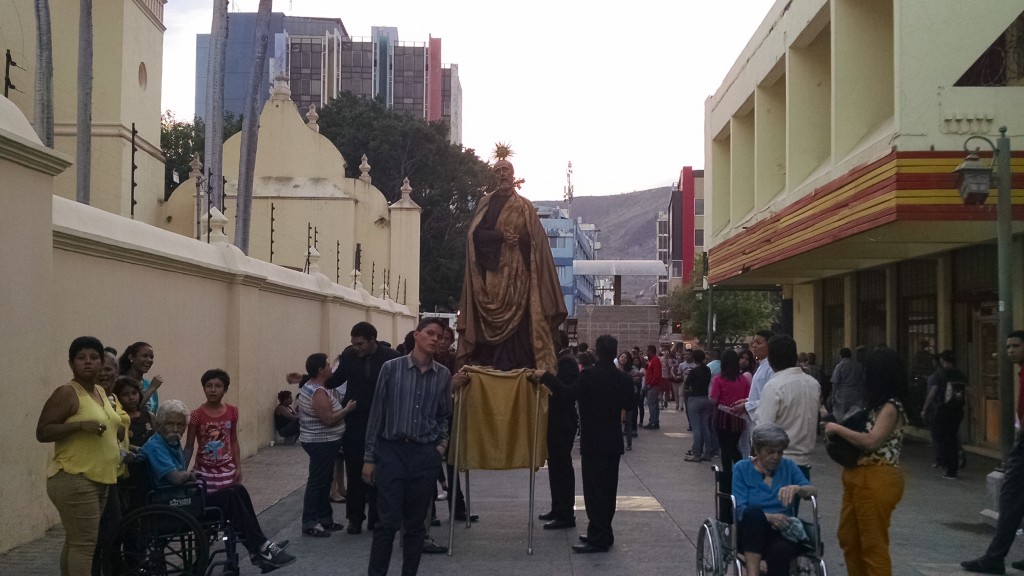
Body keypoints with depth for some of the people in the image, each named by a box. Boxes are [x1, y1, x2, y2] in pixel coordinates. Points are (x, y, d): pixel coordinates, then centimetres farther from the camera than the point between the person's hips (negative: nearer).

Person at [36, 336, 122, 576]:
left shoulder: (100, 392, 15)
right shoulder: (66, 393, -10)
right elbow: (42, 432, -15)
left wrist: (117, 450, 16)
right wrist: (81, 424, -24)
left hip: (98, 479, 8)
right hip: (74, 480, -8)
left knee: (75, 542, 11)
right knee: (84, 543, -10)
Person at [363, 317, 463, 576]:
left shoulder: (443, 375, 5)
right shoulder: (391, 368, -3)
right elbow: (377, 413, -1)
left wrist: (442, 443, 2)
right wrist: (369, 457, -1)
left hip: (426, 454, 3)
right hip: (392, 451, -2)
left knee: (416, 523, 8)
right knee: (388, 521, -6)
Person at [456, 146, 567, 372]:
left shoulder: (525, 206, 11)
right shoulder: (486, 202, 12)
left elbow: (535, 240, 3)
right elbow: (476, 234, -1)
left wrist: (517, 239, -15)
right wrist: (501, 236, -15)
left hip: (517, 271, 0)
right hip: (492, 271, 0)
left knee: (518, 317, -8)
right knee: (491, 322, -6)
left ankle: (518, 365, -7)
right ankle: (490, 364, -4)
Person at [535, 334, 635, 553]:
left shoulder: (590, 375, -17)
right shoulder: (623, 378, 3)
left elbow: (569, 392, -25)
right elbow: (628, 404, 15)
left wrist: (545, 376, -17)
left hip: (593, 443, -7)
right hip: (614, 442, 7)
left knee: (594, 490, -3)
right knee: (608, 489, 14)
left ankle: (598, 538, -3)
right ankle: (604, 534, 23)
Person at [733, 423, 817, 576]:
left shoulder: (788, 466, 10)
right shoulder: (742, 469, 3)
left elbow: (813, 492, -4)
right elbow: (739, 509, -7)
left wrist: (797, 488, -27)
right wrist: (767, 517, -26)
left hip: (782, 531, 1)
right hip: (751, 531, -1)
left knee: (780, 550, -37)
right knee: (754, 512, -36)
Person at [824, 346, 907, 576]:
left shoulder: (891, 407, -15)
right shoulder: (879, 405, 15)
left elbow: (871, 441, -24)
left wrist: (837, 428, -15)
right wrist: (838, 429, 0)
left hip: (877, 480, -10)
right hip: (859, 477, 10)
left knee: (873, 545, -1)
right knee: (848, 538, 18)